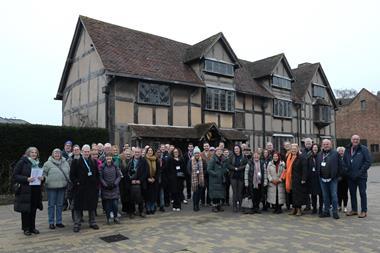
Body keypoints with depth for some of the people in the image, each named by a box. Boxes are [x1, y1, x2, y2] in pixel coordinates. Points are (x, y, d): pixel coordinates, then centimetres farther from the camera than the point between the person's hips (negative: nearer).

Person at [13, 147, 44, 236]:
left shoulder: (38, 163, 13)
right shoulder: (22, 162, -4)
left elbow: (41, 174, 20)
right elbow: (15, 175, -7)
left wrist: (42, 178, -3)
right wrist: (26, 179, -20)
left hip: (36, 190, 5)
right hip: (25, 190, -5)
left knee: (33, 209, 8)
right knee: (25, 210, 0)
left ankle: (32, 227, 19)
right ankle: (26, 228, 13)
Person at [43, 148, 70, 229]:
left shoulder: (65, 163, 10)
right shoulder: (48, 163, -2)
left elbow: (69, 173, 14)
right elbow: (43, 173, -1)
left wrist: (68, 181, 5)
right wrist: (46, 180, -14)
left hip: (62, 187, 4)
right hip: (51, 187, -3)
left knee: (60, 204, 11)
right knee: (51, 205, 5)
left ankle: (59, 222, 21)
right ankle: (51, 222, 15)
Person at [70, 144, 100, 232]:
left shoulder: (93, 162, 11)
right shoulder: (76, 162, -2)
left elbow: (97, 174, 15)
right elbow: (72, 175, -4)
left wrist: (96, 183, 5)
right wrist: (77, 182, -13)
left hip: (92, 188, 4)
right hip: (80, 188, -4)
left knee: (92, 206, 11)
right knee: (78, 207, 3)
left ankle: (92, 222, 23)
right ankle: (77, 224, 12)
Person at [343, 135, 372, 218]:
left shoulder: (364, 149, -5)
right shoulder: (347, 149, 9)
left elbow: (368, 162, -9)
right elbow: (344, 162, 15)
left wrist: (361, 171, -14)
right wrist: (346, 171, 2)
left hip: (361, 176, -5)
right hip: (350, 176, 5)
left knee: (362, 193, 2)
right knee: (352, 193, 12)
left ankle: (364, 211, 10)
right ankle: (354, 210, 23)